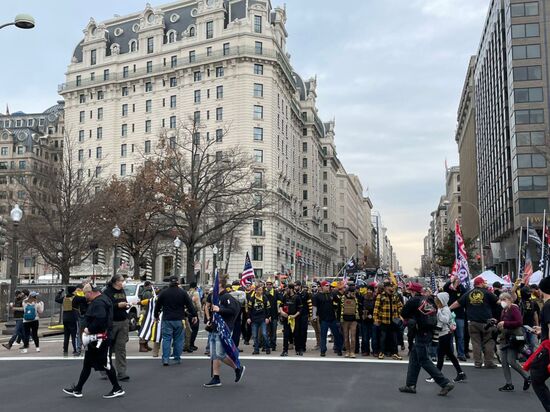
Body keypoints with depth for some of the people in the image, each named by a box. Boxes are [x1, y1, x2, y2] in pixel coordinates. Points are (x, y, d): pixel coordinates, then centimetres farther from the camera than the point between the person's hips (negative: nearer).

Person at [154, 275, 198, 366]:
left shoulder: (163, 293, 2)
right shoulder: (183, 293, -1)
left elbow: (157, 305, 11)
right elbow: (190, 305, 1)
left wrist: (156, 315, 25)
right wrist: (194, 315, 10)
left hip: (167, 320, 1)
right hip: (179, 320, 0)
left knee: (166, 339, 3)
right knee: (178, 339, 7)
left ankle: (165, 359, -3)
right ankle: (177, 358, 11)